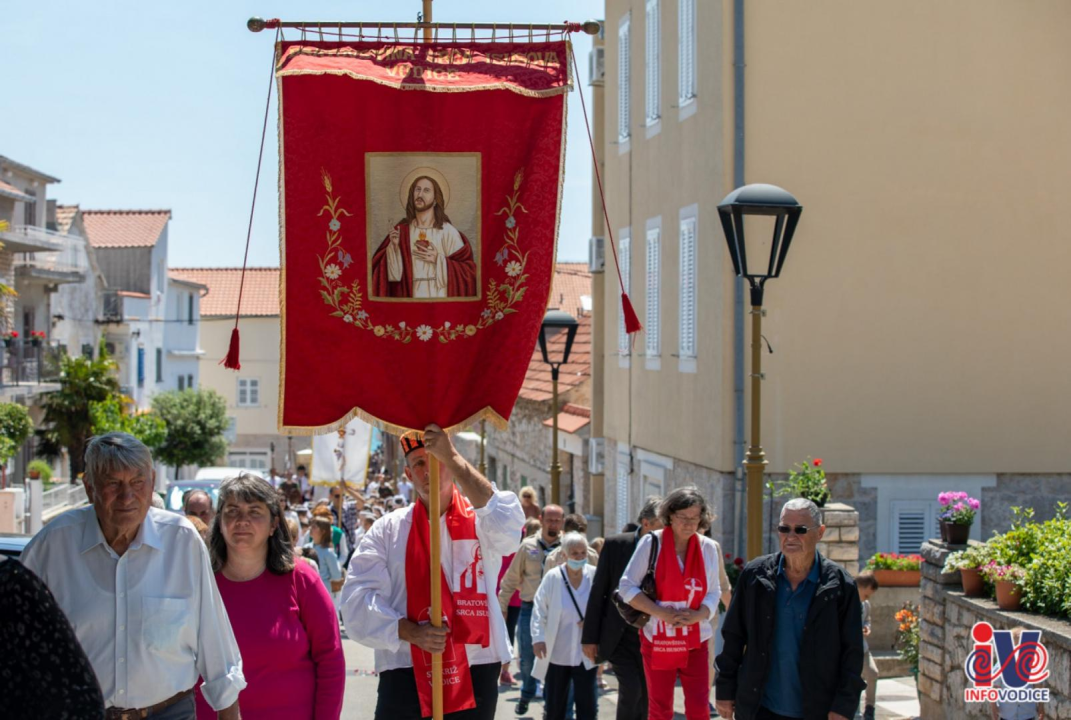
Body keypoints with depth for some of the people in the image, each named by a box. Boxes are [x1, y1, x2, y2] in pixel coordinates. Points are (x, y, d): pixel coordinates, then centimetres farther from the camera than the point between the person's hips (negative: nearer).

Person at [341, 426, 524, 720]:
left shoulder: (480, 521, 5)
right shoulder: (388, 529, 8)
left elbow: (507, 523, -21)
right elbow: (357, 598, 0)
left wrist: (451, 457, -23)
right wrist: (410, 632, -16)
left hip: (474, 674, 0)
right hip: (406, 675, 0)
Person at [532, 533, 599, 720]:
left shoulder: (595, 576, -5)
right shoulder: (553, 577, -7)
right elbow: (539, 609, -5)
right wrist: (538, 637, -14)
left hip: (585, 655, 0)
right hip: (556, 654, 0)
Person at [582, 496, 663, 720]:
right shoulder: (615, 545, -5)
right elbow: (598, 592, -2)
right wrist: (590, 638, -3)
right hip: (618, 637, -2)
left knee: (646, 696, 5)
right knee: (631, 687, -17)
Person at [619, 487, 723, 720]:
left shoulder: (709, 548, 3)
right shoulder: (652, 543, -5)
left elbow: (714, 593, 7)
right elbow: (627, 587, -6)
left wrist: (697, 615, -14)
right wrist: (663, 613, -17)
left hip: (695, 640, 2)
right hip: (658, 639, -2)